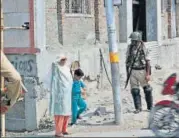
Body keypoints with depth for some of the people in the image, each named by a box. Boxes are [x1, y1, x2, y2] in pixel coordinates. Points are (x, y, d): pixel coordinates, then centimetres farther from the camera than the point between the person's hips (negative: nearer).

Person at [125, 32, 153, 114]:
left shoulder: (143, 48, -9)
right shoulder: (130, 48, 3)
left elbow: (148, 62, -10)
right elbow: (127, 60, 12)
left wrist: (148, 74, -16)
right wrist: (127, 72, 10)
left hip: (142, 71, -3)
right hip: (133, 71, 3)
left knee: (147, 89, 8)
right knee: (135, 90, -1)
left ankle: (150, 107, 22)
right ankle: (138, 108, 5)